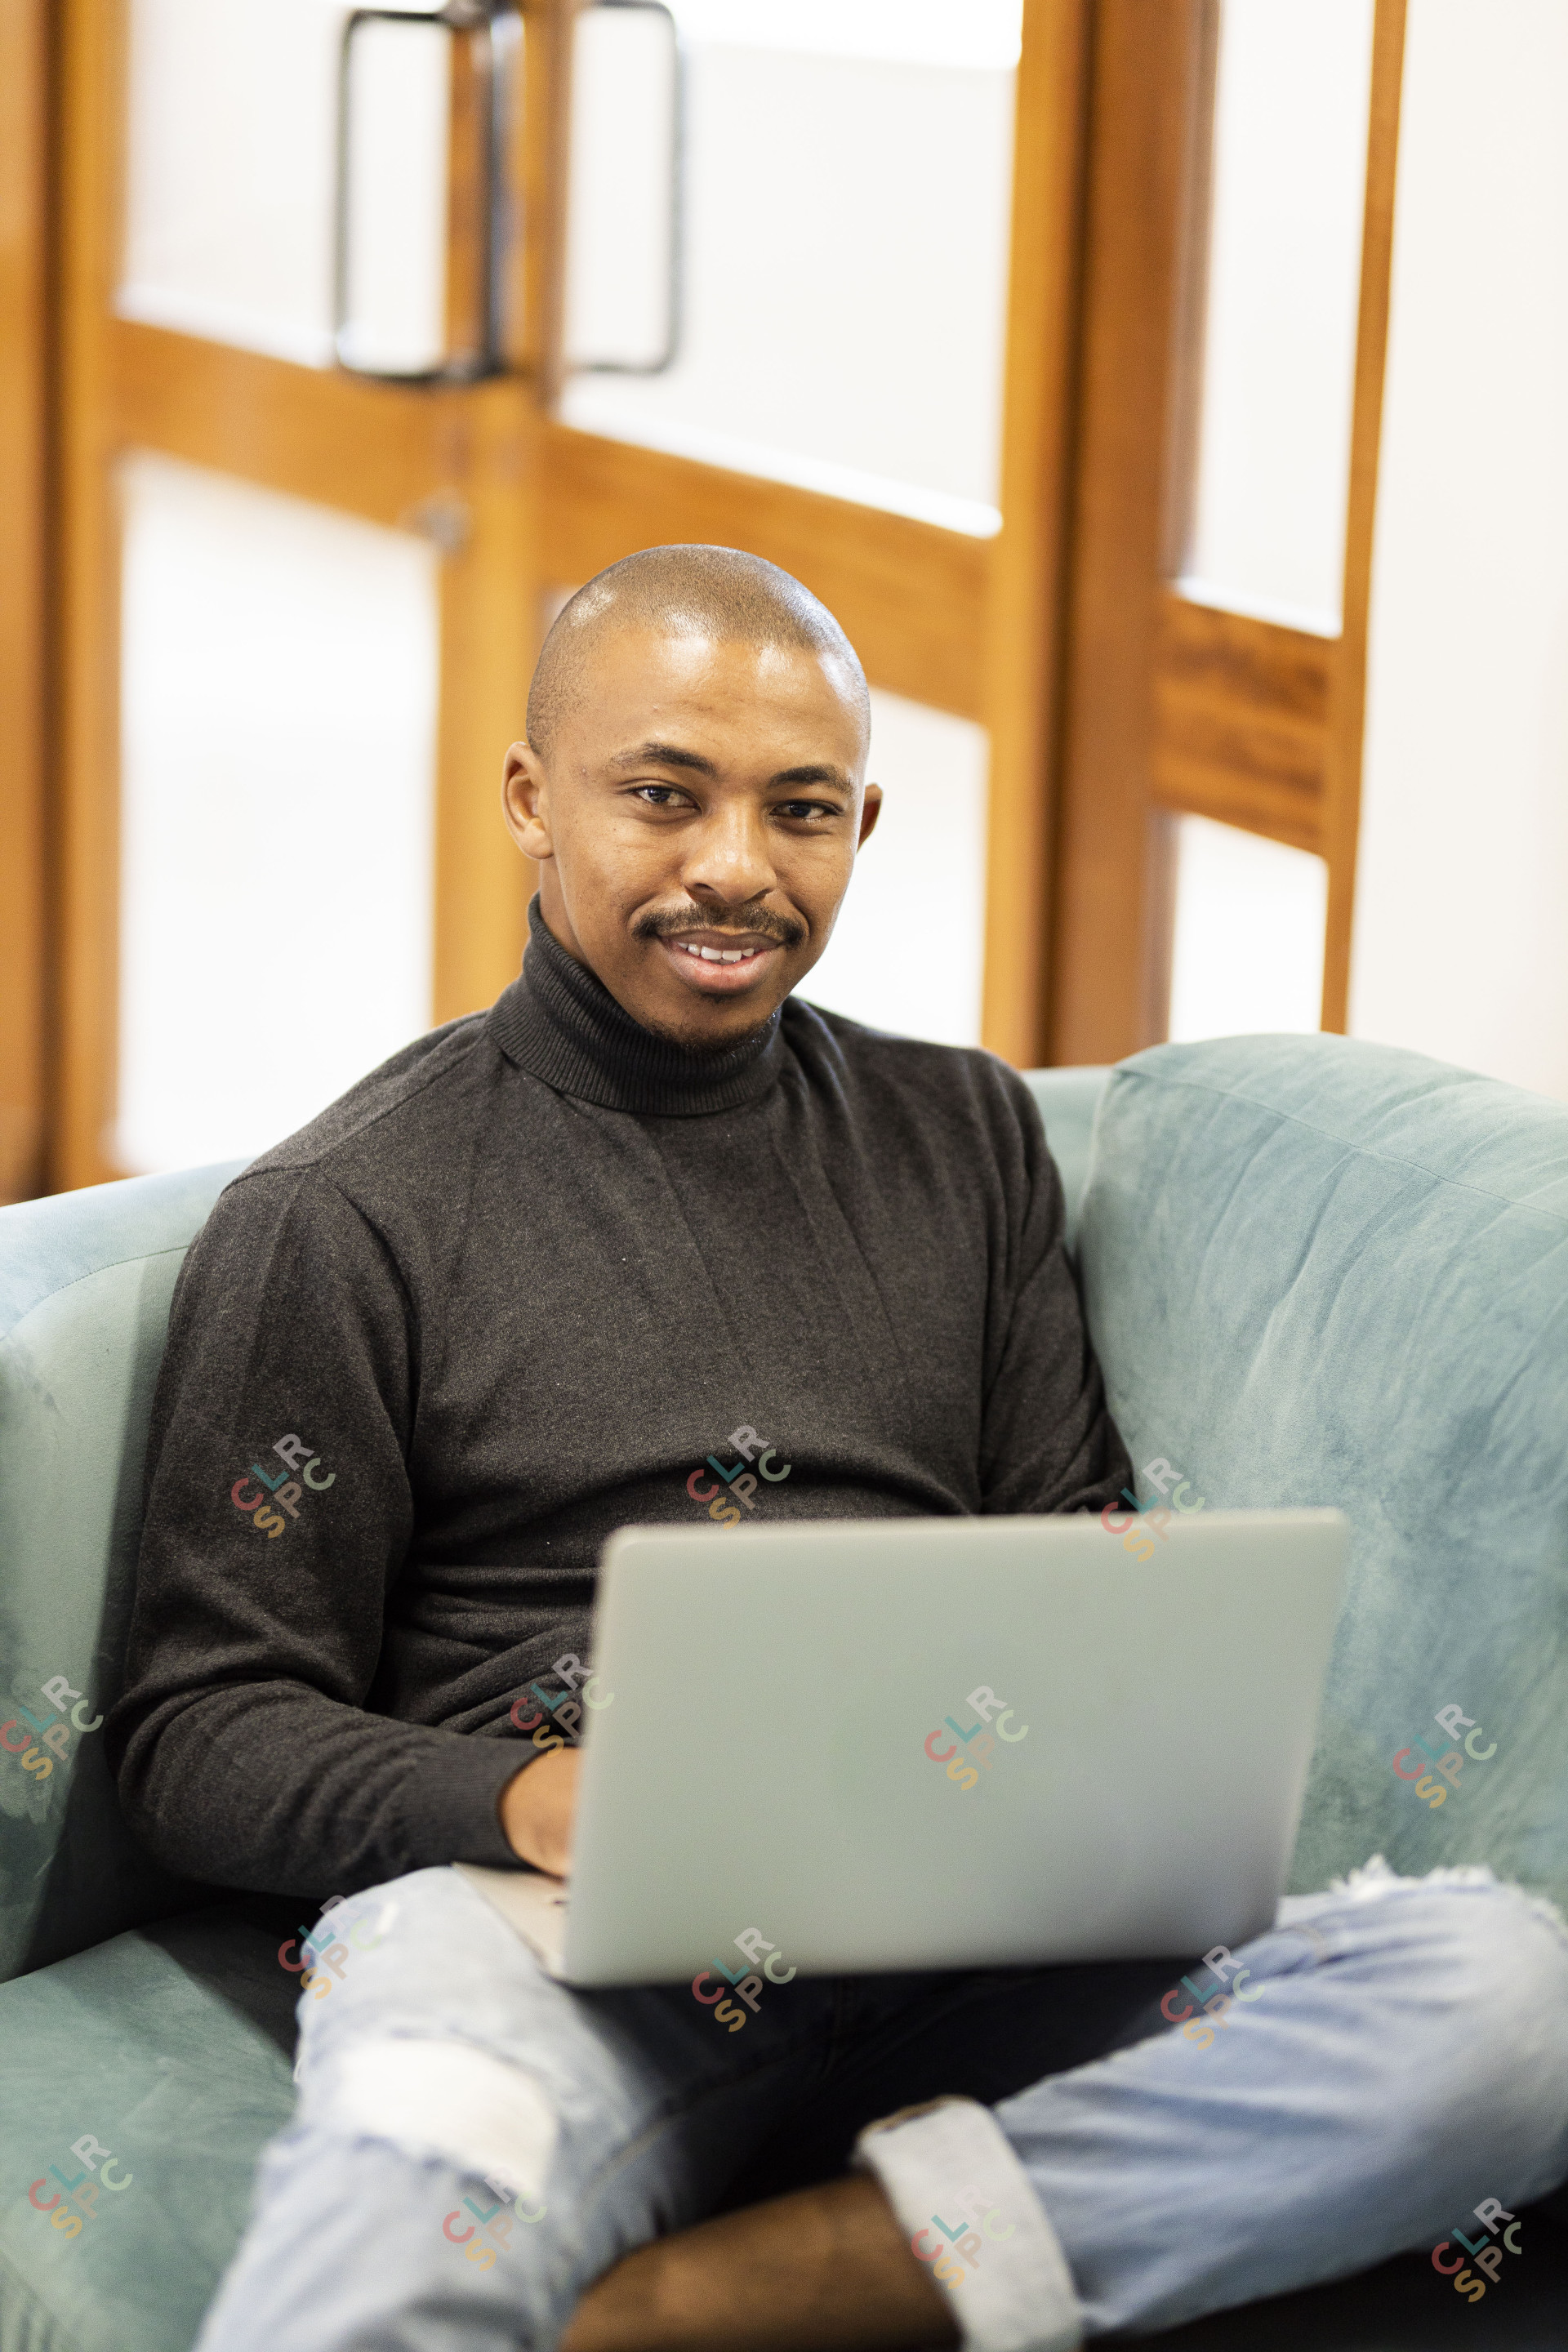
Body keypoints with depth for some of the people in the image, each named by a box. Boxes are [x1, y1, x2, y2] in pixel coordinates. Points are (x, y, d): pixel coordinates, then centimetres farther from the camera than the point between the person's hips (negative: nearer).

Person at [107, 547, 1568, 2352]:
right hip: (544, 1933, -7)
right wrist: (525, 1802, -15)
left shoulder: (966, 1138, 23)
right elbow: (204, 1735, 5)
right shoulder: (340, 1219, 8)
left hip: (973, 1936, 8)